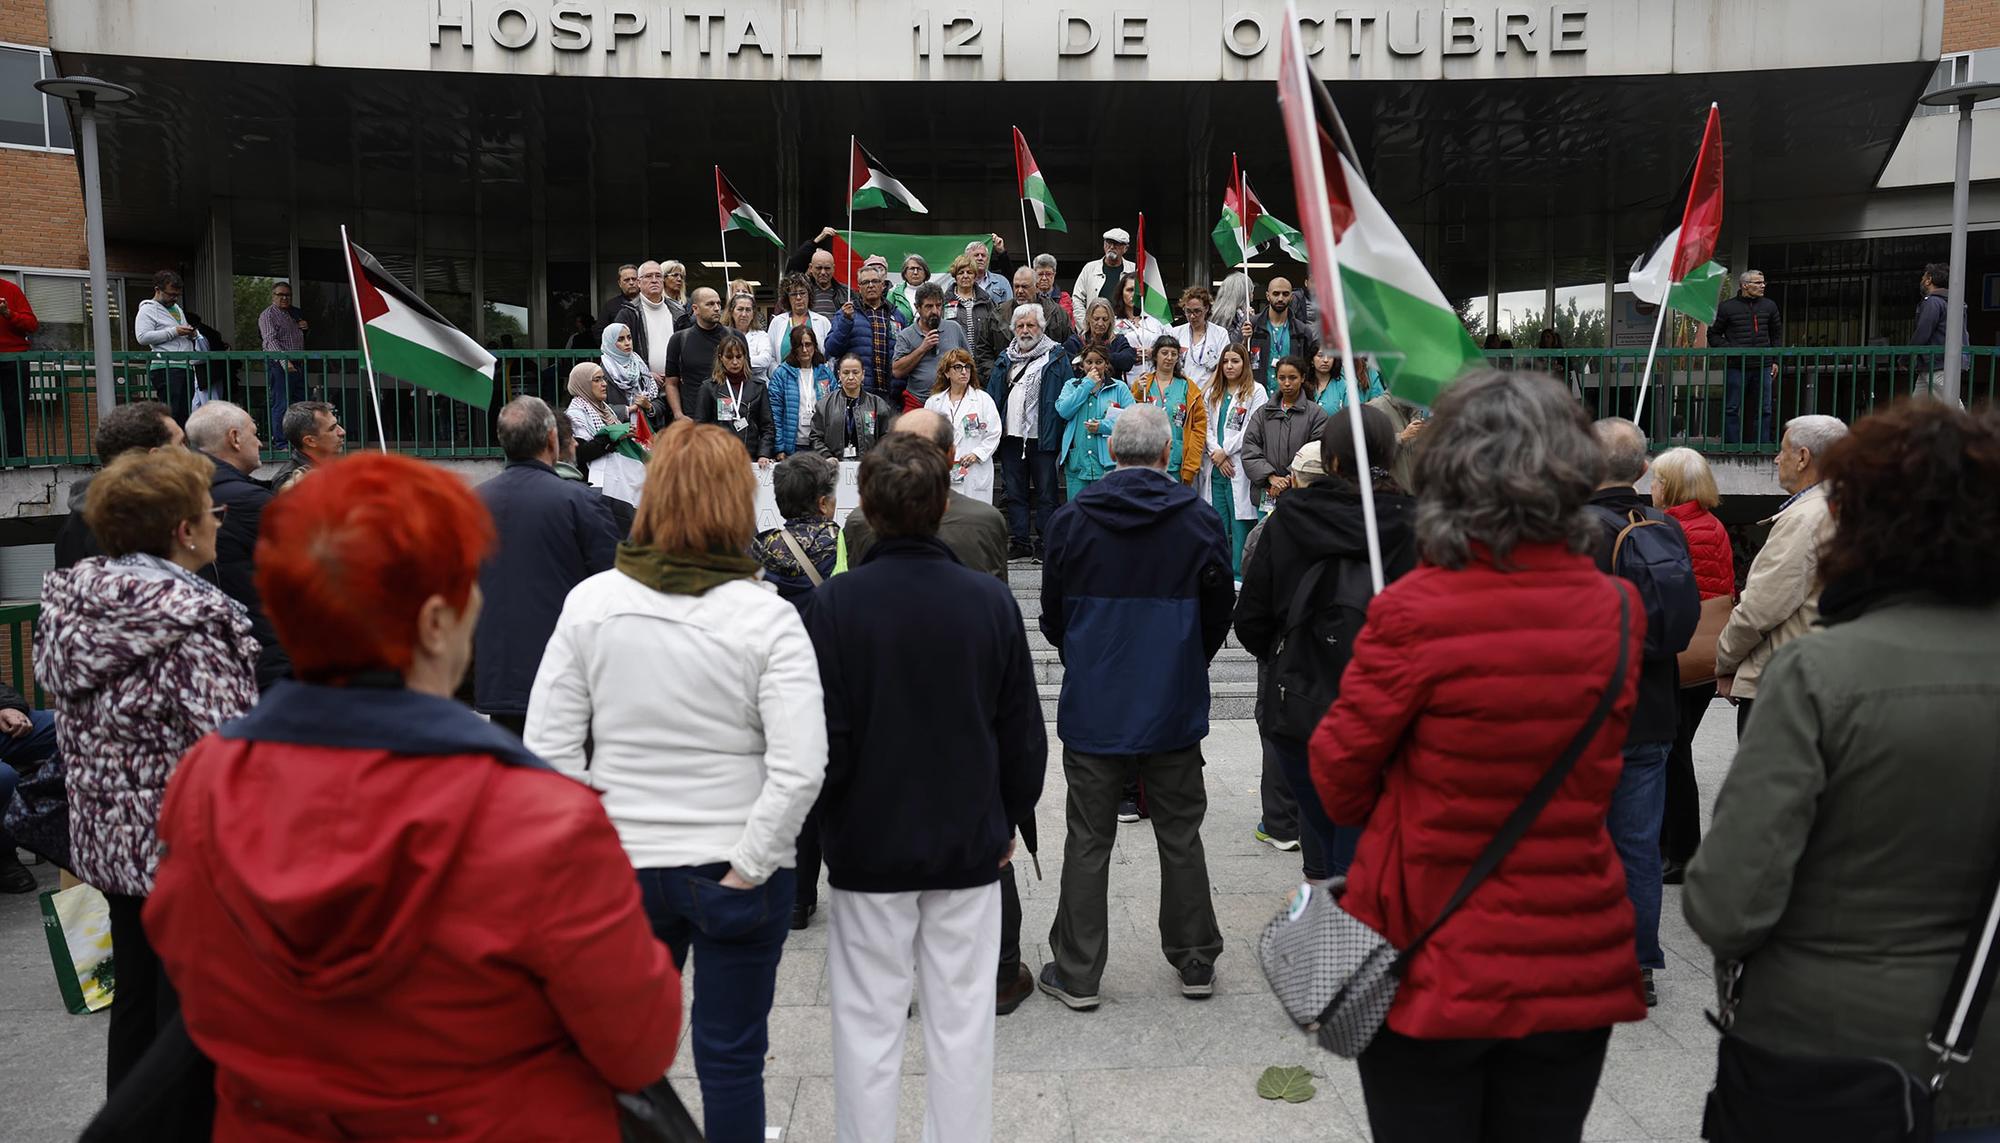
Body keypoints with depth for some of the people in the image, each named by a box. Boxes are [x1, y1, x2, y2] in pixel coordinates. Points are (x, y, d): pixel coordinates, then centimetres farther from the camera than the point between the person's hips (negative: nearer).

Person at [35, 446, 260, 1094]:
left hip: (107, 839, 8)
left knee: (135, 994, 21)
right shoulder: (190, 625, -22)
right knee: (191, 1014, 5)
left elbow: (72, 732, 12)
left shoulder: (73, 608, 3)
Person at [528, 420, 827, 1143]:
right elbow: (800, 769, -20)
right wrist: (746, 867, -11)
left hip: (622, 867, 2)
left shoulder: (590, 603, -7)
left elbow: (548, 750, -5)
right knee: (731, 1056, 14)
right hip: (733, 870, -2)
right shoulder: (766, 617, -14)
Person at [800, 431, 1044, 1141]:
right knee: (961, 1021, 12)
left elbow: (822, 735, -10)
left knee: (869, 1024, 10)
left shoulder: (833, 603, -12)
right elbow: (1023, 730, 1)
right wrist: (1012, 816, 14)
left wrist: (831, 821, 7)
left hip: (869, 844, -1)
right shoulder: (991, 601, -5)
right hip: (969, 843, 2)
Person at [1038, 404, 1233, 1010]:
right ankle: (1195, 962, 25)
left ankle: (1077, 973, 15)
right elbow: (1219, 615, 5)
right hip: (1174, 709, 1)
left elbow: (1052, 618, 3)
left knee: (1088, 841, 8)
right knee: (1180, 836, 14)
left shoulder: (1072, 519, -6)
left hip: (1093, 708, 0)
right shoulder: (1200, 521, -5)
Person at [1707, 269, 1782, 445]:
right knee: (1732, 410, -1)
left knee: (1764, 410, 4)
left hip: (1763, 367, 4)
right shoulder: (1727, 307, -1)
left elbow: (1777, 334, 20)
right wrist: (1730, 350, -9)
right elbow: (1714, 334, 4)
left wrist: (1775, 360, 13)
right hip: (1735, 367, -3)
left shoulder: (1769, 306, 12)